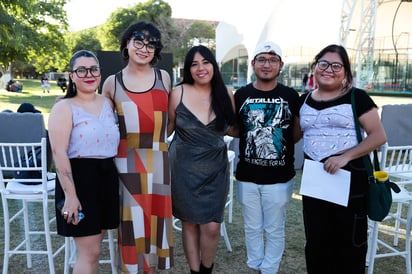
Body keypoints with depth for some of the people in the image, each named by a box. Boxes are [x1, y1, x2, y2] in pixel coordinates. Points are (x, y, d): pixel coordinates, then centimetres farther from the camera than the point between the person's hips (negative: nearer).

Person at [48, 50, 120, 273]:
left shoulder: (107, 103, 10)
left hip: (107, 177, 6)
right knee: (90, 252, -3)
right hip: (80, 178, -6)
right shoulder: (64, 108, -8)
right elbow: (59, 153, -16)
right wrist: (70, 195, -22)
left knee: (92, 248, 16)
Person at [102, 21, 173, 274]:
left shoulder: (164, 77, 5)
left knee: (155, 215, 10)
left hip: (157, 160, 2)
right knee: (131, 218, 4)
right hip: (126, 161, -1)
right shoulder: (112, 83, 1)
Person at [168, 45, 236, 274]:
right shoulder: (178, 93, -7)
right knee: (189, 223, 9)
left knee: (212, 226, 0)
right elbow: (169, 125, 4)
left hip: (215, 168, 1)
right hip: (184, 167, -1)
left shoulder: (226, 95, -1)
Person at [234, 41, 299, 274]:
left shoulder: (291, 96, -3)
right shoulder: (241, 95, 0)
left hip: (280, 177, -1)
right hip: (247, 176, 2)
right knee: (253, 228, 17)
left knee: (275, 230, 12)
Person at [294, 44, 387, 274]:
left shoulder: (357, 98, -6)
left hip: (349, 178, -4)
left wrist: (346, 156, -21)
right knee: (316, 241, 14)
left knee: (350, 241, 10)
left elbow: (379, 136, -11)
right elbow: (295, 134, 20)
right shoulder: (304, 101, 9)